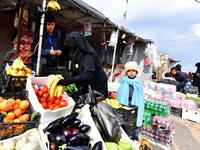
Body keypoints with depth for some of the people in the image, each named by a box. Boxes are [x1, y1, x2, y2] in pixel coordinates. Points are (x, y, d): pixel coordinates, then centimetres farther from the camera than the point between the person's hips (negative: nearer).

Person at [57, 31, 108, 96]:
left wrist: (70, 80, -36)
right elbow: (76, 73, 9)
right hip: (86, 87, 8)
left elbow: (88, 75, -32)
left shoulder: (88, 55, -22)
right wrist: (67, 77, -7)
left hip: (96, 88, -8)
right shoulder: (77, 55, 3)